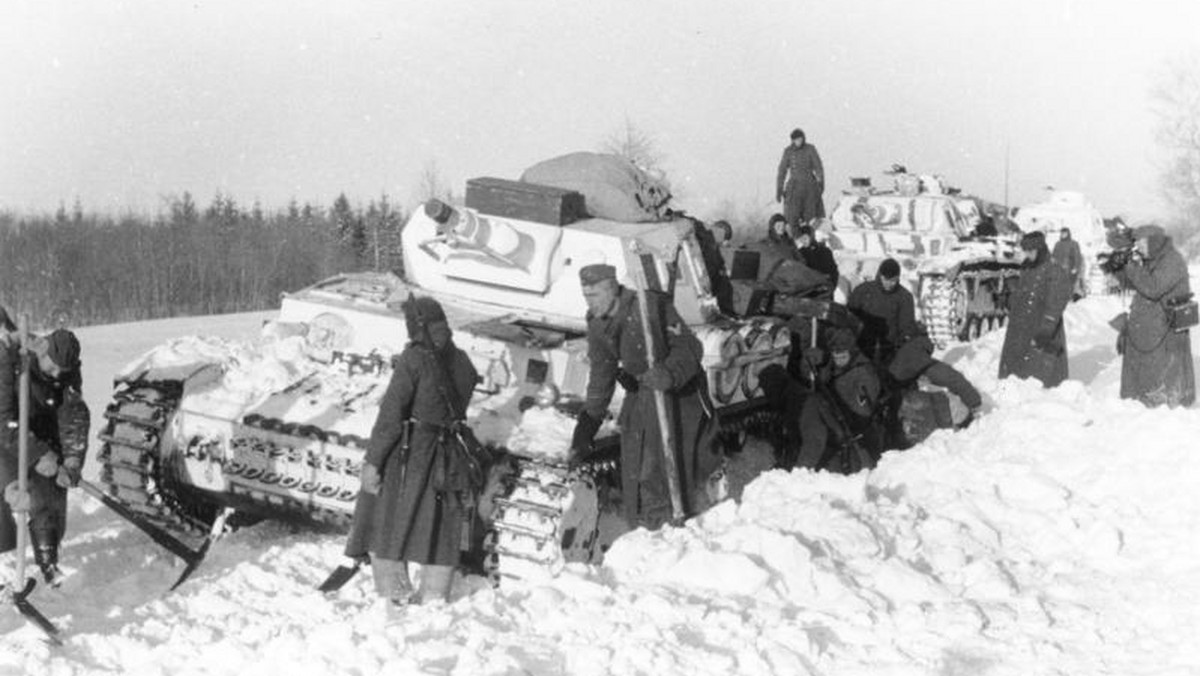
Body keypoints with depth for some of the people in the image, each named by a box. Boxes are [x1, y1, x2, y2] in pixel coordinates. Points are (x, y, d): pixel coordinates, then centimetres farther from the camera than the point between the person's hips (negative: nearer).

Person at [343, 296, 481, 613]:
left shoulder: (414, 358, -15)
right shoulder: (462, 362, 3)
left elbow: (391, 413, -16)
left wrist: (372, 460, -14)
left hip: (409, 455, -5)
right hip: (449, 459, 5)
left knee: (387, 528, 9)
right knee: (439, 532, 15)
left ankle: (396, 599, 6)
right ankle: (433, 601, 19)